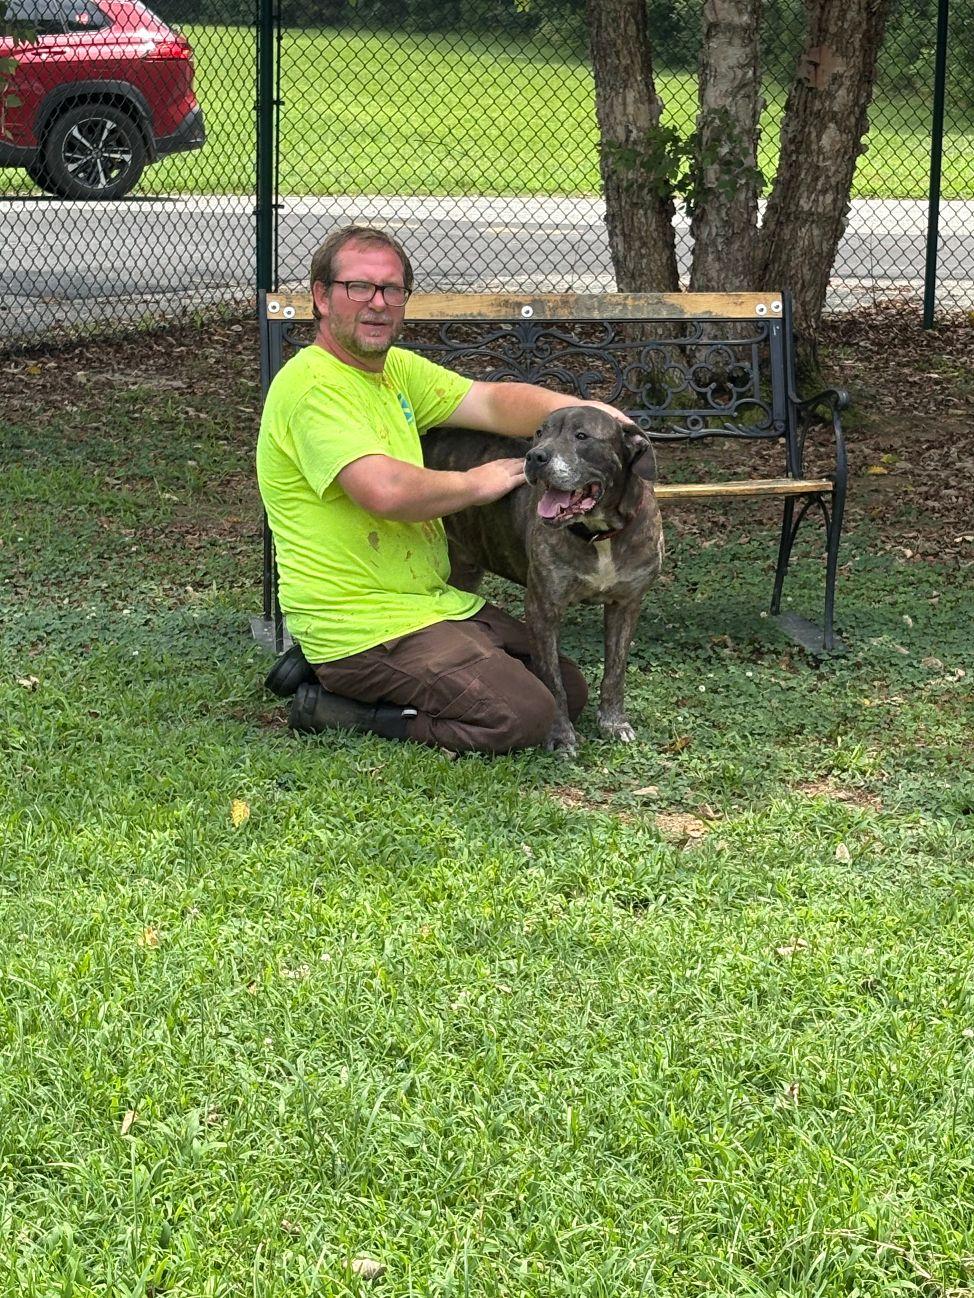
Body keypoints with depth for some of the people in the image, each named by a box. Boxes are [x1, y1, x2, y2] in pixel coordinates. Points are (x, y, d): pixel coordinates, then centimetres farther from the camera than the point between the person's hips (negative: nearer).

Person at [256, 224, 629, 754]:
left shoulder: (398, 369, 13)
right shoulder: (312, 384, -17)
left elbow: (490, 401, 3)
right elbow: (385, 491, -28)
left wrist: (576, 409, -16)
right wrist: (476, 483, -12)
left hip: (432, 603, 10)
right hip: (365, 625, -10)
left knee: (567, 689, 14)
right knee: (522, 716, -20)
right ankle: (332, 706, -5)